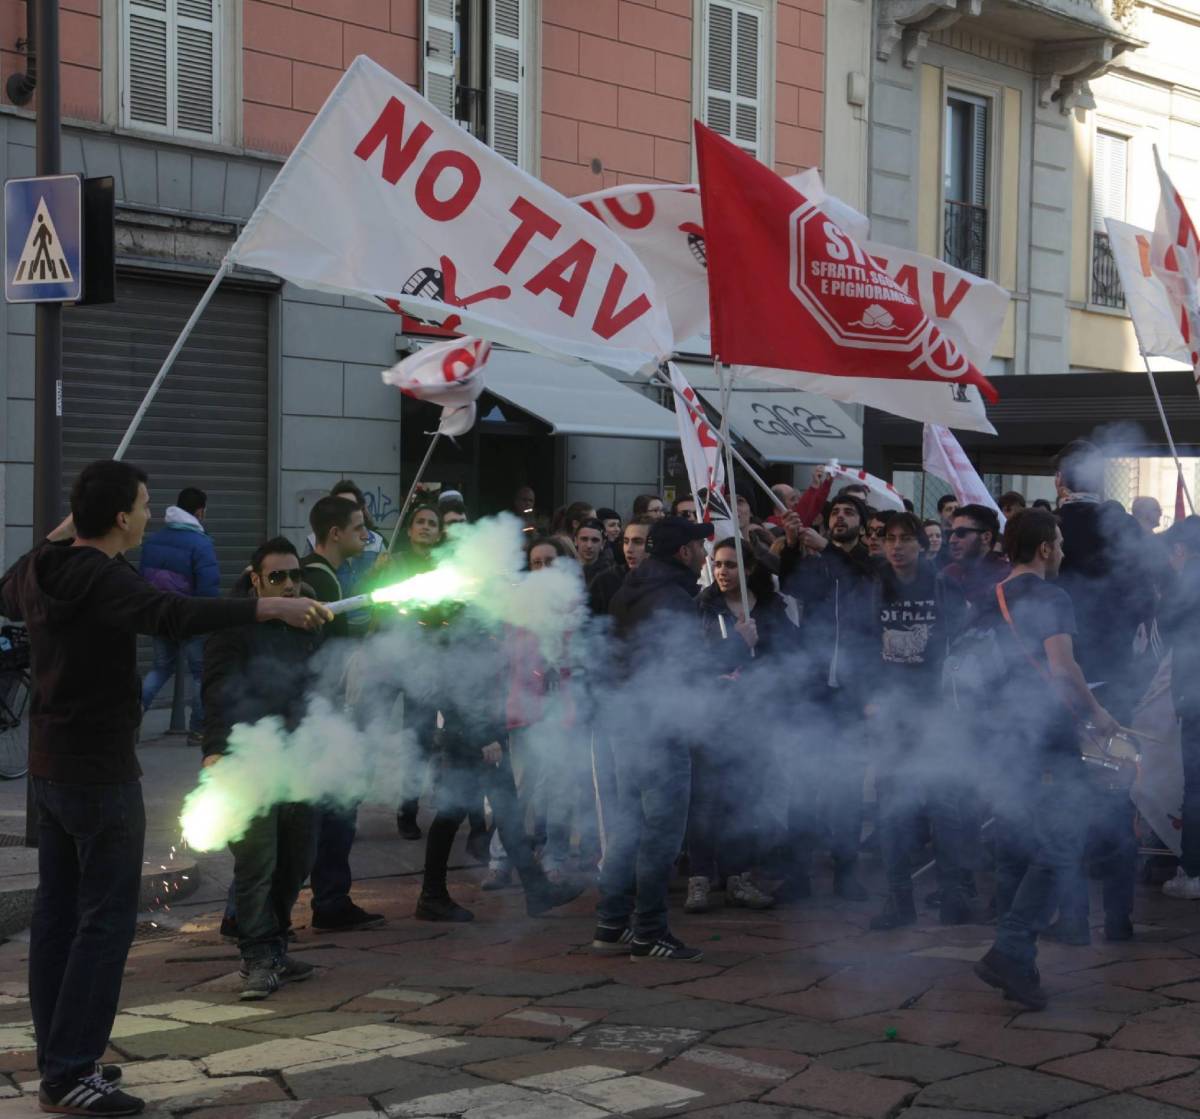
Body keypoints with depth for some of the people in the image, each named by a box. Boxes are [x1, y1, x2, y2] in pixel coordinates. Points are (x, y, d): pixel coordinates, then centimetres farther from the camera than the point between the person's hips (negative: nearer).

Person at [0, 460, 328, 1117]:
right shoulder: (100, 577, -21)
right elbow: (172, 617, -38)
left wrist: (55, 539, 27)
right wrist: (270, 609, -40)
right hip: (100, 774, -10)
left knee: (57, 913, 14)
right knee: (106, 920, -6)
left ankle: (57, 1059, 21)